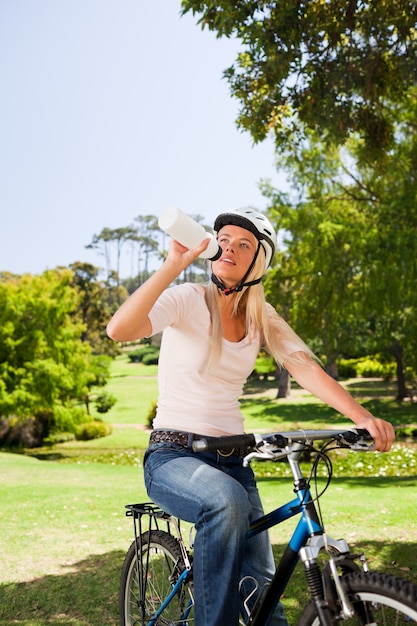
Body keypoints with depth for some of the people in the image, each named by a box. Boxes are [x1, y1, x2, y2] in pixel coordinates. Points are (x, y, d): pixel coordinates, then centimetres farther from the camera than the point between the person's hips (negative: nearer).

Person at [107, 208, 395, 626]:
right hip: (173, 455, -4)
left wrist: (363, 418, -25)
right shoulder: (188, 299, -9)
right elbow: (119, 329, -27)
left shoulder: (262, 318, 6)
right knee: (228, 500, -36)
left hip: (230, 459, 5)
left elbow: (306, 368, -9)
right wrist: (175, 264, -30)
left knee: (259, 583, -2)